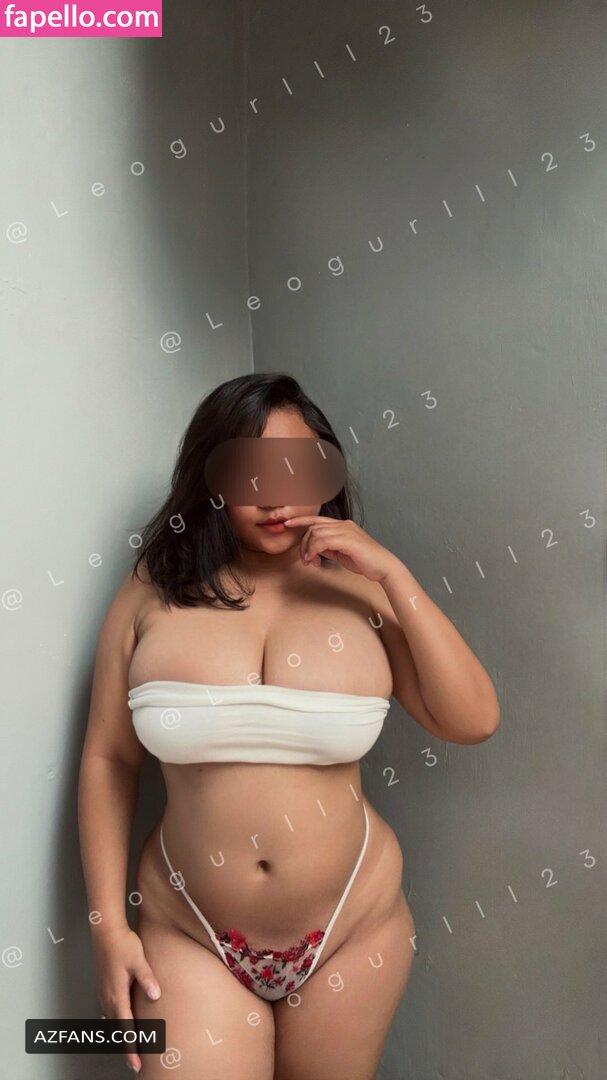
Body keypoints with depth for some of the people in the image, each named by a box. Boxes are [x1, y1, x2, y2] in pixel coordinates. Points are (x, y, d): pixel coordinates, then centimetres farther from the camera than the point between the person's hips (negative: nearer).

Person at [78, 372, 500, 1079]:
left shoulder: (362, 592, -4)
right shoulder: (154, 594, -6)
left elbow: (473, 722, -10)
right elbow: (108, 760, -1)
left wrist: (393, 574, -15)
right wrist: (108, 925, -3)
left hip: (350, 933, 1)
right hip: (191, 939, -1)